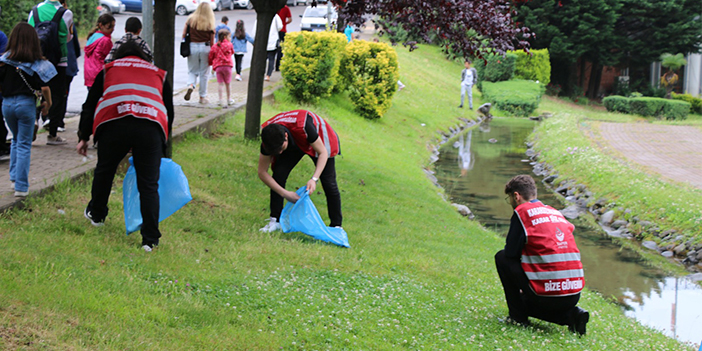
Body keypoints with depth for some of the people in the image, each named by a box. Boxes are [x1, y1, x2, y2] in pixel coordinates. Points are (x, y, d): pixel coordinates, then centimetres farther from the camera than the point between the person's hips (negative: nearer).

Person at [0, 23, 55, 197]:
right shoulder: (37, 63, -8)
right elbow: (44, 87, -12)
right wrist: (47, 104, 6)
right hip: (26, 104, -2)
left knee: (16, 140, 25)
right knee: (24, 145, 5)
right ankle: (21, 186, 2)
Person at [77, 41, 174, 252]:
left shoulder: (108, 70, 27)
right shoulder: (158, 74, 30)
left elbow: (89, 106, 22)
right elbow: (169, 112, 29)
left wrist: (83, 137, 24)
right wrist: (163, 145, 35)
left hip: (114, 124, 0)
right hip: (151, 128, 0)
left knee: (105, 171, 23)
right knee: (148, 185, 4)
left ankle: (96, 215, 42)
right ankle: (150, 240, 3)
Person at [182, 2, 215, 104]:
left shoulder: (190, 20, 0)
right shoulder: (210, 24, -5)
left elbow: (184, 34, -1)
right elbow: (212, 40, -3)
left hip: (192, 47, 1)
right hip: (205, 47, -1)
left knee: (192, 70, 14)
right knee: (204, 73, 8)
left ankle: (190, 85, -16)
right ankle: (202, 97, 13)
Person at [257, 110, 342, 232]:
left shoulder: (303, 127, -46)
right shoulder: (268, 139, -33)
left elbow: (322, 153, -30)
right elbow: (262, 173, -23)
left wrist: (314, 179, -42)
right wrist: (285, 194, -30)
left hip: (317, 140, -3)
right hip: (294, 144, 3)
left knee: (328, 181, -8)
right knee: (278, 174, -17)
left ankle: (336, 225, 5)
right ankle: (275, 221, -7)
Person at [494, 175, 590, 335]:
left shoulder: (522, 212, -1)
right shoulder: (556, 212, 19)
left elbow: (511, 253, -1)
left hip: (547, 295, -7)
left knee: (501, 257, 12)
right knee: (527, 303, 35)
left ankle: (518, 316, 10)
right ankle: (571, 315, 10)